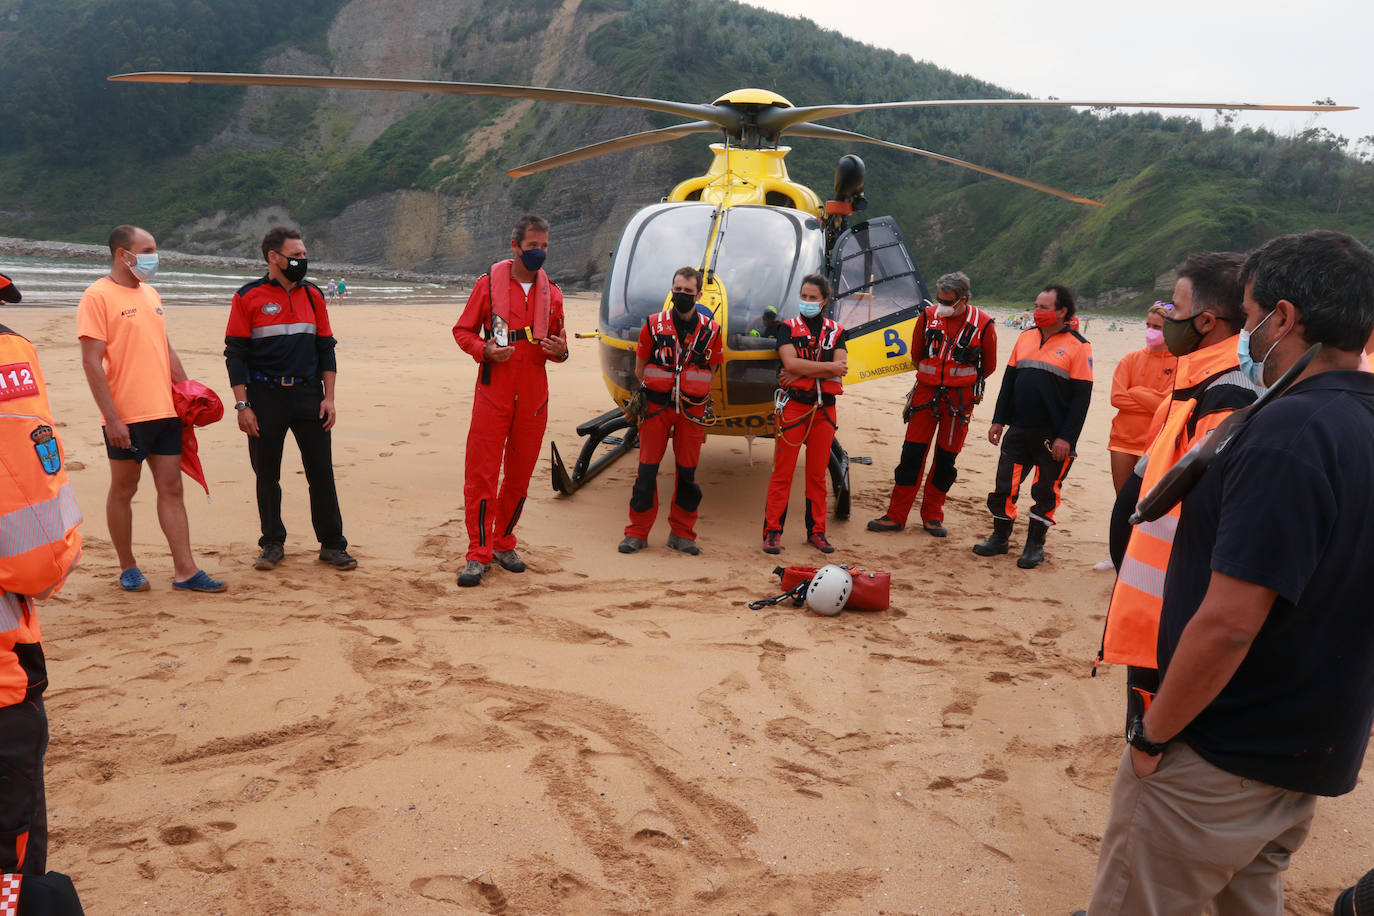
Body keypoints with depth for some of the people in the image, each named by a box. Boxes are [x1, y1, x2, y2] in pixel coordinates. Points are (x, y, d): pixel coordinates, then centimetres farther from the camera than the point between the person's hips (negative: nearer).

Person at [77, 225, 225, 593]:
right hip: (126, 418, -6)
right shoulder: (98, 296, -8)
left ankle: (185, 571, 9)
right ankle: (128, 568, 21)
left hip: (166, 411, 7)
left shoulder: (150, 294, 15)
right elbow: (91, 362, -13)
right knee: (123, 490, 7)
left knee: (171, 488, 6)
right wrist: (111, 418, -17)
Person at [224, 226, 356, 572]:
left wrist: (329, 398, 4)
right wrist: (242, 405, -8)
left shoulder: (312, 295, 10)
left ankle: (332, 544, 10)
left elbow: (326, 348, 12)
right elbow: (235, 354, -1)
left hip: (308, 394, 2)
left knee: (321, 471, 2)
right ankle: (273, 544, 20)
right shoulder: (248, 297, 0)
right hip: (265, 396, -2)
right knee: (266, 474, 6)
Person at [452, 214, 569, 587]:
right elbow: (463, 330, 6)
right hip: (493, 391, -3)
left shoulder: (551, 292, 11)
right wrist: (484, 350, -14)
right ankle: (479, 554, 2)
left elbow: (557, 340, 20)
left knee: (520, 475, 10)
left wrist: (560, 350, -4)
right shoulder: (489, 283, 1)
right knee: (481, 474, -5)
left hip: (533, 395, 3)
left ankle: (504, 543, 26)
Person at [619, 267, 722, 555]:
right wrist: (655, 389, 4)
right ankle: (637, 532, 9)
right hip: (656, 405, -1)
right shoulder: (654, 325, 2)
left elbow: (711, 370, 11)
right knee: (647, 470, 0)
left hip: (693, 410, 1)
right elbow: (640, 367, 8)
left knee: (688, 472, 6)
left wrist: (692, 391, 4)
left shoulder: (710, 330, 4)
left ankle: (682, 533, 17)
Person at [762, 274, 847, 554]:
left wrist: (801, 372, -12)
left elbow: (840, 369, -5)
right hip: (793, 406, -3)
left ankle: (816, 531, 18)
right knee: (782, 472, -4)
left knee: (818, 474, 9)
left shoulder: (836, 331, 11)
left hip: (824, 409, 3)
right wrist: (829, 366, -8)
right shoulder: (788, 328, 5)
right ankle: (772, 531, 2)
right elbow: (790, 363, -12)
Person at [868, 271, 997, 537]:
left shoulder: (983, 324, -5)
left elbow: (989, 366, 10)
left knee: (946, 457, 6)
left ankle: (932, 516, 19)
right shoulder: (928, 316, 0)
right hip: (926, 393, 1)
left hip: (960, 398, -1)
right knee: (912, 453, -1)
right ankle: (896, 515, 6)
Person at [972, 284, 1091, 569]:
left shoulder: (1078, 347, -7)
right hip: (1018, 430, 5)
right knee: (1005, 485, 6)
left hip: (1053, 437, -5)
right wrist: (999, 420, 10)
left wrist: (1066, 438, -14)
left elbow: (1081, 397, -9)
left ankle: (1035, 545, 19)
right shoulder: (1026, 337, 9)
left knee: (1045, 492, 5)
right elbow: (1009, 380, 14)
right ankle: (1000, 538, 22)